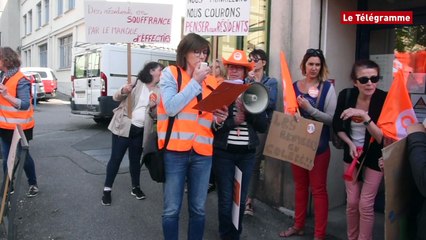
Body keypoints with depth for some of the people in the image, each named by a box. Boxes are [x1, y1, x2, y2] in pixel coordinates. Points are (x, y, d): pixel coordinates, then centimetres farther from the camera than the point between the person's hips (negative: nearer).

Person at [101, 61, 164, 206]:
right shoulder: (137, 83, -5)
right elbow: (116, 98, -3)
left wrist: (153, 107, -13)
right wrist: (123, 91, -24)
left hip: (140, 130, 4)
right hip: (123, 127, -4)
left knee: (135, 159, 14)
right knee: (116, 158, 1)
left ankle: (136, 187, 28)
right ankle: (107, 189, 12)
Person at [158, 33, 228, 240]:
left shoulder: (211, 81, 12)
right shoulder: (170, 74, 2)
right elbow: (171, 107, -14)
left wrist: (218, 119, -6)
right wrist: (195, 81, -9)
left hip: (202, 151, 4)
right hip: (175, 149, -3)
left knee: (198, 209, 13)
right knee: (172, 209, 4)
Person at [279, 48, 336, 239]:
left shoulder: (327, 88, -7)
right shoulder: (294, 86, 5)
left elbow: (332, 119, -14)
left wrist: (310, 109, -24)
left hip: (319, 145, -4)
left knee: (318, 189, 4)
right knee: (300, 185, 16)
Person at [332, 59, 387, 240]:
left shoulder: (385, 99, -22)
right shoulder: (346, 95, -13)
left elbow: (383, 138, -25)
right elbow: (337, 126, 2)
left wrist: (365, 116, -36)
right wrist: (350, 144, -12)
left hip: (375, 156, -3)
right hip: (351, 152, 3)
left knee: (365, 204, -2)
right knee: (352, 201, 8)